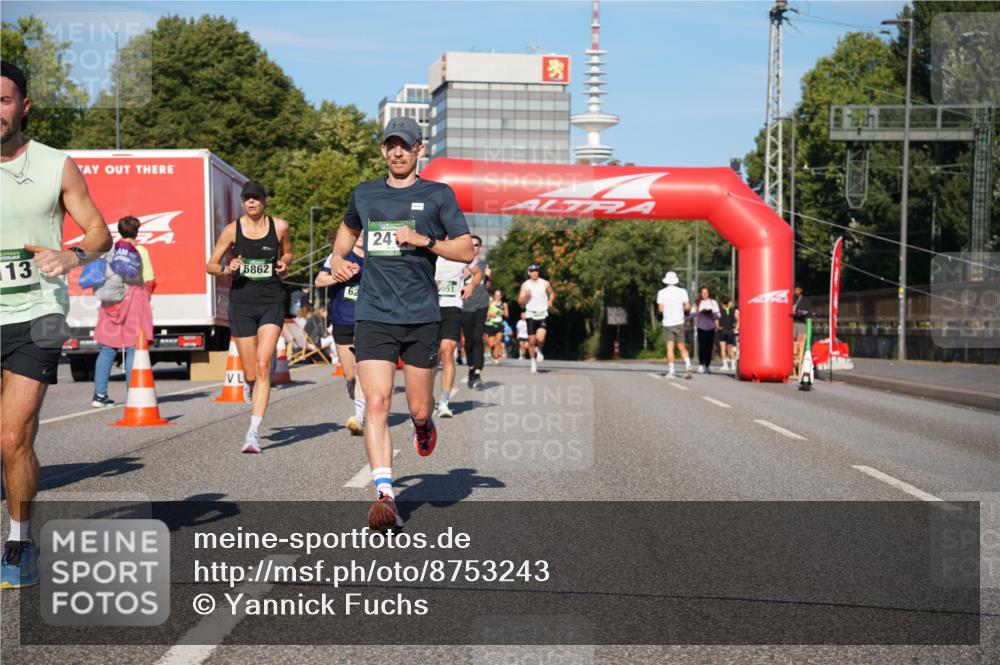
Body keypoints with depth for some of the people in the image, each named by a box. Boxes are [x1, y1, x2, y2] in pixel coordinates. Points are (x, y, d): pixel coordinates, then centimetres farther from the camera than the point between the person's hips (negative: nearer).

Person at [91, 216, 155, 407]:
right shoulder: (140, 251, -2)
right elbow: (149, 281, -4)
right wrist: (145, 298, 11)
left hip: (110, 303, 4)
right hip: (134, 298, -4)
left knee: (107, 349, 8)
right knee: (133, 348, -1)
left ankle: (99, 394, 6)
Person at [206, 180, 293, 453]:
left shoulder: (279, 226, 1)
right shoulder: (232, 230, 0)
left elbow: (287, 253, 21)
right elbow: (211, 265, 7)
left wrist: (284, 263, -2)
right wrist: (226, 269, -15)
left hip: (272, 302, -1)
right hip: (241, 303, 1)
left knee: (263, 365, -17)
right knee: (250, 373, 4)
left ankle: (254, 433, -16)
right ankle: (249, 385, 45)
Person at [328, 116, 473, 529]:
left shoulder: (438, 195, 3)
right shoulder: (364, 195, 12)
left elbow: (467, 251, 0)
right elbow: (348, 228, 34)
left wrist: (425, 241, -14)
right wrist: (338, 258, 14)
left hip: (422, 317, -1)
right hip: (373, 316, 1)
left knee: (419, 408, 7)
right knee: (377, 402, -14)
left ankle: (423, 426, 45)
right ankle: (384, 494, -17)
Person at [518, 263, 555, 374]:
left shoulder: (545, 283, 2)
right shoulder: (525, 285, 1)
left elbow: (552, 293, 20)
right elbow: (520, 302, 1)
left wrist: (550, 301, 1)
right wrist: (525, 296, -18)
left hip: (542, 314, -1)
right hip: (531, 315, 1)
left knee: (540, 338, -20)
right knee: (531, 341, 2)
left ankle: (539, 350, 13)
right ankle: (533, 362, 20)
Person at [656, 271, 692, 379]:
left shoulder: (661, 292, -2)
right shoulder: (682, 291, 0)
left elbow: (661, 309, -5)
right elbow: (688, 307, -4)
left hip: (667, 323, -1)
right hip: (679, 322, 1)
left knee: (670, 347, 1)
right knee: (682, 346, 10)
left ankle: (670, 371, -3)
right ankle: (688, 366, -10)